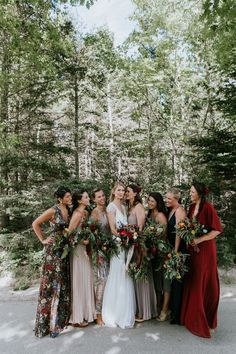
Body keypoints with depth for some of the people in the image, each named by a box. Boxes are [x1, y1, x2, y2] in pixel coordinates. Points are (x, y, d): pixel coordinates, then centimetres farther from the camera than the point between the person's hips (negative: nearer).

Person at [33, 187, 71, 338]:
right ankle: (49, 322, 12)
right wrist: (43, 240, -5)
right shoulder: (53, 211, -12)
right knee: (52, 284, 0)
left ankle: (61, 318, 29)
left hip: (66, 249, 6)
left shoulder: (69, 211, 5)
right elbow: (35, 224, -6)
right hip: (54, 249, -6)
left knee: (63, 284, 13)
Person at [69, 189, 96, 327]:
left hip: (86, 249, 8)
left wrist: (89, 240, 1)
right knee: (79, 282, 3)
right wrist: (83, 241, -16)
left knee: (86, 280, 16)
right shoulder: (77, 214, -18)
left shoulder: (86, 212, 8)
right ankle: (77, 318, 18)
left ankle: (86, 313, 32)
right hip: (79, 250, -8)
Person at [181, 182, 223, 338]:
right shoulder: (192, 207, 8)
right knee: (192, 281, 11)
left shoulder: (208, 207, -14)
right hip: (192, 248, 6)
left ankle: (205, 320, 21)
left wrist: (200, 239, -19)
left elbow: (218, 229, -16)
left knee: (204, 283, 4)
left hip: (205, 249, -6)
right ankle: (192, 316, 27)